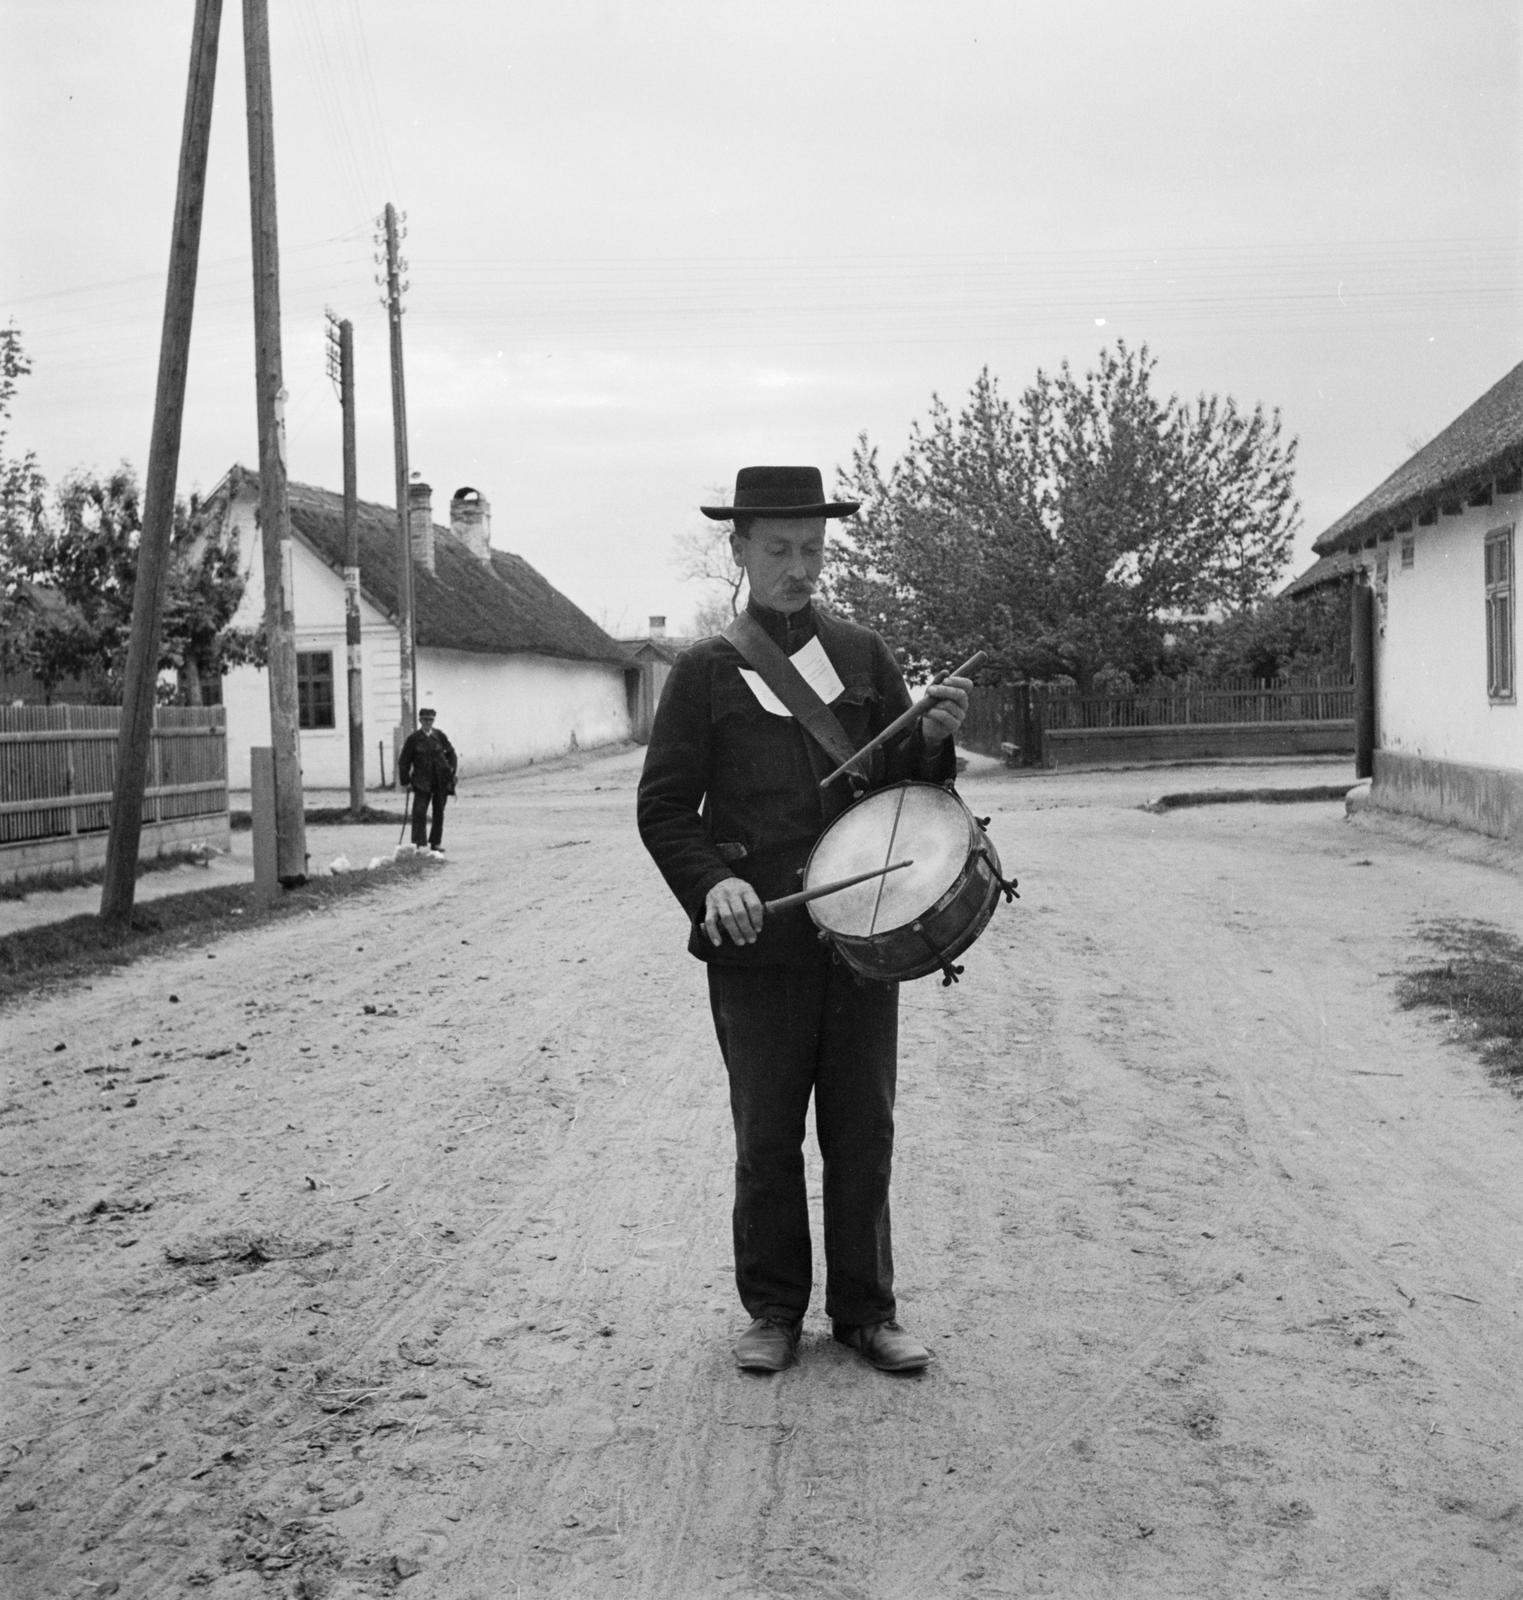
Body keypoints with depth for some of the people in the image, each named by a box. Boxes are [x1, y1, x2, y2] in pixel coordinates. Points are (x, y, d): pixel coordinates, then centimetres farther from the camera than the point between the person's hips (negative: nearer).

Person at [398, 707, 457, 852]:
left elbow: (450, 752, 15)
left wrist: (451, 769, 3)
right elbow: (404, 761, 1)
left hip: (441, 781, 3)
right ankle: (419, 843, -12)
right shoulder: (413, 738, -3)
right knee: (419, 812, -13)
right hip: (422, 782, -3)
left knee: (439, 812, 9)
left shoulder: (439, 735, 3)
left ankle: (436, 842, 20)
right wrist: (405, 781, -3)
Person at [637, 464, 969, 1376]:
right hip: (757, 939, -2)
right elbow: (664, 810, 0)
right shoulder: (705, 672, 2)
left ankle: (866, 1309, 22)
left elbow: (903, 787, 14)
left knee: (863, 1132, 8)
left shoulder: (864, 656, 10)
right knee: (767, 1139, 6)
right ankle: (775, 1312, 22)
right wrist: (713, 882, -18)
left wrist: (933, 738, -8)